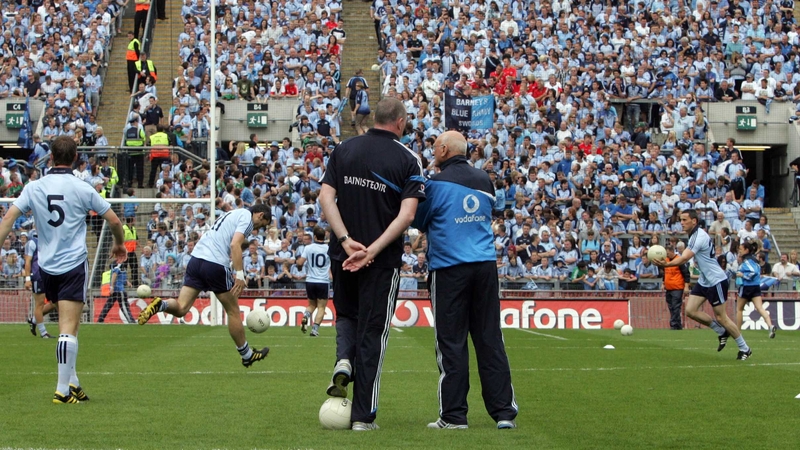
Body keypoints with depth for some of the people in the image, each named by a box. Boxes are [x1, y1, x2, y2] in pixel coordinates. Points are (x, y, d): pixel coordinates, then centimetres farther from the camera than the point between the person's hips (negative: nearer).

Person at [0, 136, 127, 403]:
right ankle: (63, 389, -12)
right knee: (68, 329, -7)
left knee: (68, 326, 17)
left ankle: (72, 383, 17)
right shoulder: (82, 189, -4)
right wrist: (119, 245, 19)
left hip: (46, 267, 4)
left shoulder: (34, 188, 3)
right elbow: (114, 221, 1)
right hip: (74, 264, -4)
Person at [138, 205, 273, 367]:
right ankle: (247, 355, 18)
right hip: (216, 264, -7)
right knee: (233, 311, 8)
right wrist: (240, 275, -21)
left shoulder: (232, 214, 26)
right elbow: (235, 245, -17)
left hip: (196, 258, 7)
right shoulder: (247, 217, -1)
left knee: (180, 309, 1)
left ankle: (160, 305, -29)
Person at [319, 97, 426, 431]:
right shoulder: (408, 159, -5)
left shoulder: (344, 150, 4)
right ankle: (363, 415, 5)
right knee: (372, 332, 5)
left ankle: (343, 360, -5)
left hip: (343, 254, 2)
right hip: (384, 260, -2)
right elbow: (407, 214, -16)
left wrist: (346, 240, -12)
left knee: (346, 315, 26)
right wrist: (373, 250, -18)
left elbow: (325, 197, -5)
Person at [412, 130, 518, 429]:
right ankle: (504, 412, 5)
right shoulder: (484, 180, 9)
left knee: (451, 343, 0)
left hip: (449, 267, -5)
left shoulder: (437, 183, -7)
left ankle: (453, 415, 1)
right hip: (485, 264, 5)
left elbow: (419, 222, 4)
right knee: (490, 339, 6)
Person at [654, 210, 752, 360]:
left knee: (720, 317, -5)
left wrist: (666, 264, -40)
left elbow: (684, 259, -32)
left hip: (716, 281, -9)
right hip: (704, 281, 9)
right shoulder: (694, 235, 8)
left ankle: (745, 349, 9)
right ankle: (722, 332, 15)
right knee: (690, 310, 0)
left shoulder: (699, 236, -22)